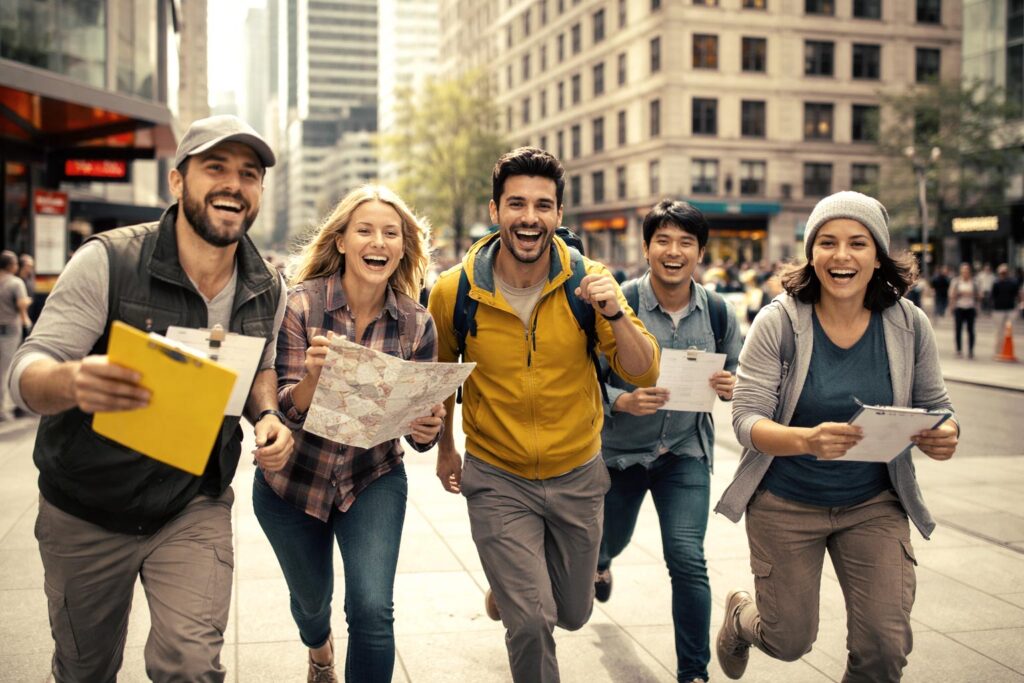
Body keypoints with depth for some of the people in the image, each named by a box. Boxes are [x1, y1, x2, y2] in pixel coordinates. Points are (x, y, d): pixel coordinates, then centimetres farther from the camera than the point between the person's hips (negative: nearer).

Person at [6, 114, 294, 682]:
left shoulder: (266, 291, -5)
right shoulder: (107, 262, -18)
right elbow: (28, 372, -20)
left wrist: (268, 416, -10)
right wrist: (73, 381, -44)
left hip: (195, 508, 2)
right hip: (86, 511, -1)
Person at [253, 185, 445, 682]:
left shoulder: (416, 324, -11)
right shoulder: (301, 304, -17)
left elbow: (419, 429, -4)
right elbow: (286, 410, -17)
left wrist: (427, 429, -27)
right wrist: (315, 375, -37)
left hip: (373, 479, 0)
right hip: (293, 480, 0)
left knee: (372, 610, -17)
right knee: (311, 598, 21)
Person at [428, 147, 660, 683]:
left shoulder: (587, 284, -11)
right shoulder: (454, 292, -12)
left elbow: (644, 375, -11)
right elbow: (439, 374, 7)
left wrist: (615, 314, -27)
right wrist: (445, 448, 13)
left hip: (577, 476, 2)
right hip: (497, 480, -2)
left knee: (573, 614, 20)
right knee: (531, 623, -10)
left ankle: (510, 582, 50)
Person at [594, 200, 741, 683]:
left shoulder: (719, 313, -7)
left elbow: (736, 374, 5)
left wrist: (730, 386, -18)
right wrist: (623, 401, -32)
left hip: (685, 452, 1)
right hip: (619, 449, 0)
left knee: (688, 561, -11)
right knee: (610, 541, 23)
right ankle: (601, 562, 64)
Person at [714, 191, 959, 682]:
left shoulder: (908, 324, -8)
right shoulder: (779, 322, -16)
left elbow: (935, 409, 2)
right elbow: (746, 420, -19)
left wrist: (944, 437, -23)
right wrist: (807, 440, -39)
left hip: (875, 504, 2)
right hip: (786, 503, -2)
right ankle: (739, 616, 48)